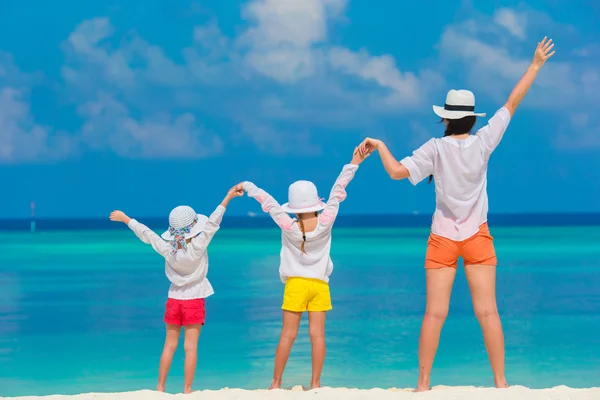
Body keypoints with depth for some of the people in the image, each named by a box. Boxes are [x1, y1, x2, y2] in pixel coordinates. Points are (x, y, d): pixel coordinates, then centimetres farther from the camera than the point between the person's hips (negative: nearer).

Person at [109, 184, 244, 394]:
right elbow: (212, 223, -24)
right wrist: (228, 197, -25)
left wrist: (125, 219, 9)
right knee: (191, 347, 0)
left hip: (174, 300, 4)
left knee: (169, 345, 11)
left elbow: (145, 233, -3)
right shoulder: (198, 246, -22)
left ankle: (160, 387, 15)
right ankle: (187, 390, 1)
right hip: (194, 300, -3)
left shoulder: (167, 249, -13)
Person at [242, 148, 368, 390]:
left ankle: (276, 383, 5)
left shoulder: (288, 226, -13)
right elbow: (337, 191, -6)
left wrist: (248, 186, 12)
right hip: (319, 285, 1)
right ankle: (315, 383, 2)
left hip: (296, 284, -1)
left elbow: (268, 201, -1)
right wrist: (353, 165, -1)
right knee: (317, 335, 1)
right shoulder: (325, 223, -12)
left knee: (287, 335, 2)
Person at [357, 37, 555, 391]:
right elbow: (512, 103, 0)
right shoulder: (484, 142, -6)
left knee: (435, 314, 0)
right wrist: (536, 65, 6)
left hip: (443, 239, 0)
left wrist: (380, 146, -2)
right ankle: (501, 382, 3)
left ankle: (423, 384, 3)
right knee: (488, 312, 1)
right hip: (478, 238, 1)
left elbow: (398, 171, -18)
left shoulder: (435, 149, -9)